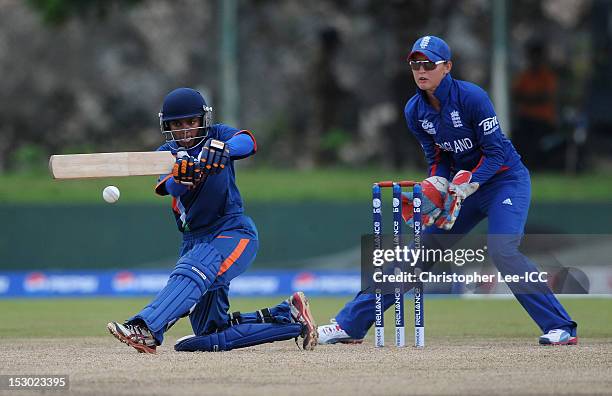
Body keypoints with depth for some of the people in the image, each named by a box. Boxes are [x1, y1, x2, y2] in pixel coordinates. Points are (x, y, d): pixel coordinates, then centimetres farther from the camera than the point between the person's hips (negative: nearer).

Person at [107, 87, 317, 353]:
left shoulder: (217, 136, 2)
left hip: (233, 231, -6)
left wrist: (222, 148, -45)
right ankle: (288, 316, 16)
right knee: (210, 337, 4)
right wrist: (181, 176, -41)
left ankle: (146, 328, -57)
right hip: (194, 239, 6)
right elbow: (170, 187, -15)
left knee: (193, 271, -38)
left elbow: (247, 142, -22)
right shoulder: (167, 153, 7)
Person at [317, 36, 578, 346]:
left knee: (501, 250, -27)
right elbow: (437, 158, 5)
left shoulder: (471, 97, -21)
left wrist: (467, 183, -31)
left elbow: (496, 152, -20)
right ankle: (351, 325, 4)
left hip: (506, 179, -6)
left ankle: (561, 327, -22)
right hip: (463, 184, 6)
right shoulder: (415, 111, -2)